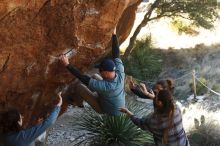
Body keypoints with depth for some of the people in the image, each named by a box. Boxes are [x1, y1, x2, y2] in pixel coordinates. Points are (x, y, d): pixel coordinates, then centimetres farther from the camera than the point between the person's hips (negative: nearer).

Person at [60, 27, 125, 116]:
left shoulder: (105, 86, -41)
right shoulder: (120, 73, -25)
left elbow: (83, 78, -38)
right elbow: (116, 54, -14)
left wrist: (67, 65, -36)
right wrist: (114, 35, -12)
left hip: (109, 112, -6)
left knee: (80, 87, -8)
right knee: (95, 76, 10)